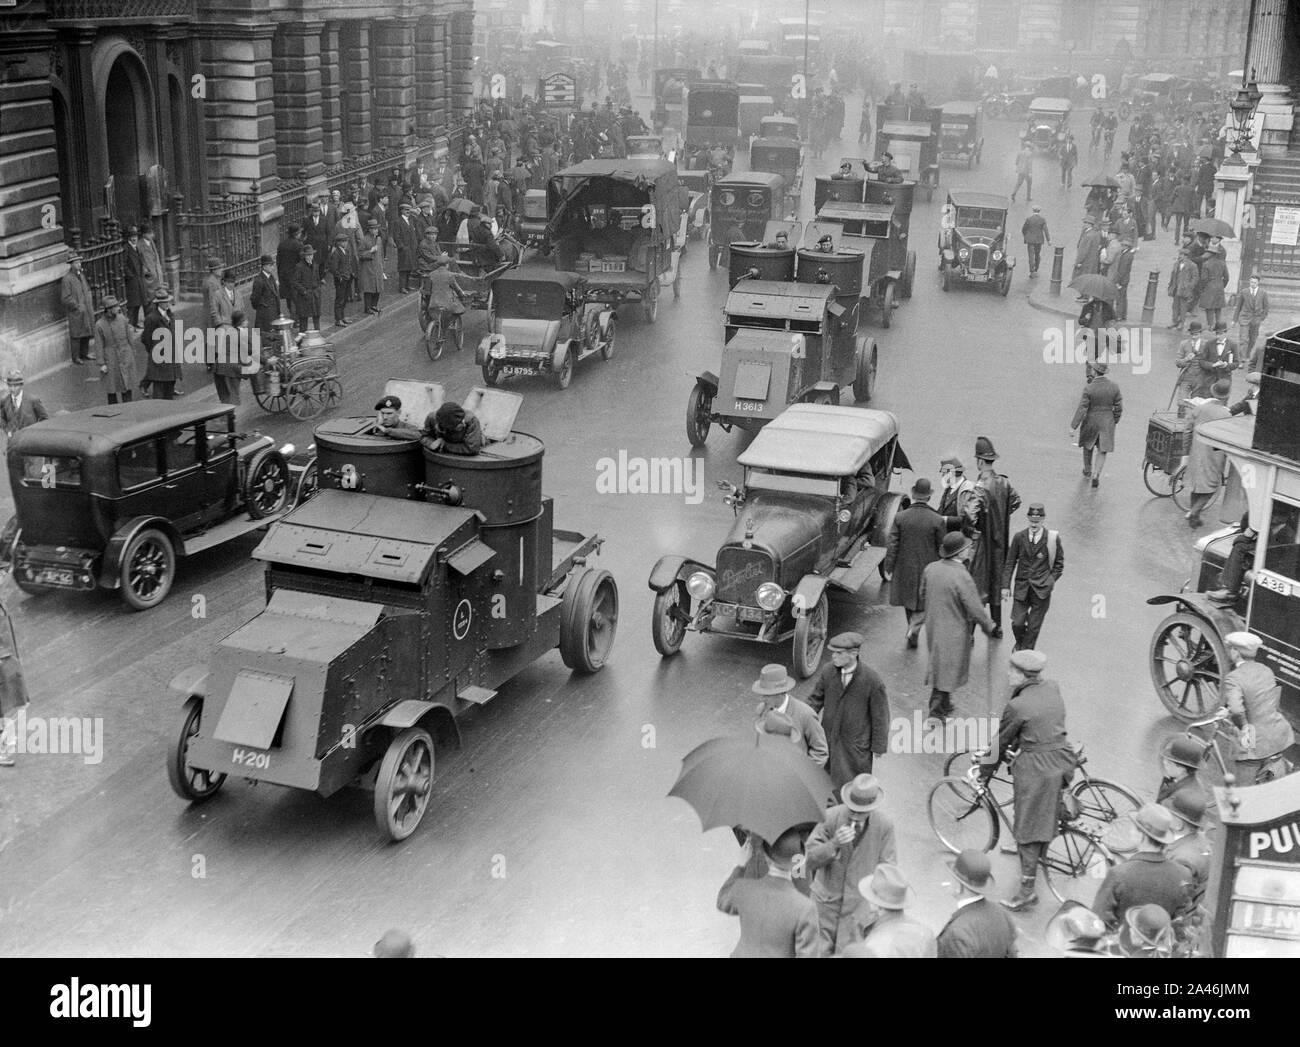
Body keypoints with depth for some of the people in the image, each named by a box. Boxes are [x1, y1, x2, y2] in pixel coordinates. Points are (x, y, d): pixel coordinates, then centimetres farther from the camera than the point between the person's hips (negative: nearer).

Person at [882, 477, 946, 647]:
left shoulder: (900, 518, -10)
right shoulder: (938, 520, -12)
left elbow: (892, 546, -7)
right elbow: (942, 548, -5)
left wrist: (888, 568, 1)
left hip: (905, 569, 2)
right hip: (928, 569, -2)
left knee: (909, 601, 19)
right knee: (923, 602, 13)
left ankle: (912, 635, 30)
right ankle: (914, 627, -10)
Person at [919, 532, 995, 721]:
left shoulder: (930, 568, -7)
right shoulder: (962, 577, -28)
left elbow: (923, 596, 8)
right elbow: (975, 610, -20)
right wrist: (989, 627, -4)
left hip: (933, 626, 7)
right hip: (953, 632, -7)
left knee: (939, 664, 23)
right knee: (947, 669, 9)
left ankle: (944, 704, 40)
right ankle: (936, 712, 18)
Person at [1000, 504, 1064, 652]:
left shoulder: (1053, 538, -6)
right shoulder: (1019, 537, -2)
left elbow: (1059, 563, 6)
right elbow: (1009, 563, 3)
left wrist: (1051, 580, -4)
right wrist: (1005, 586, -1)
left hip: (1041, 590, -1)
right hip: (1022, 587, 1)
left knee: (1034, 627, 4)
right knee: (1017, 623, -2)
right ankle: (1020, 644, 29)